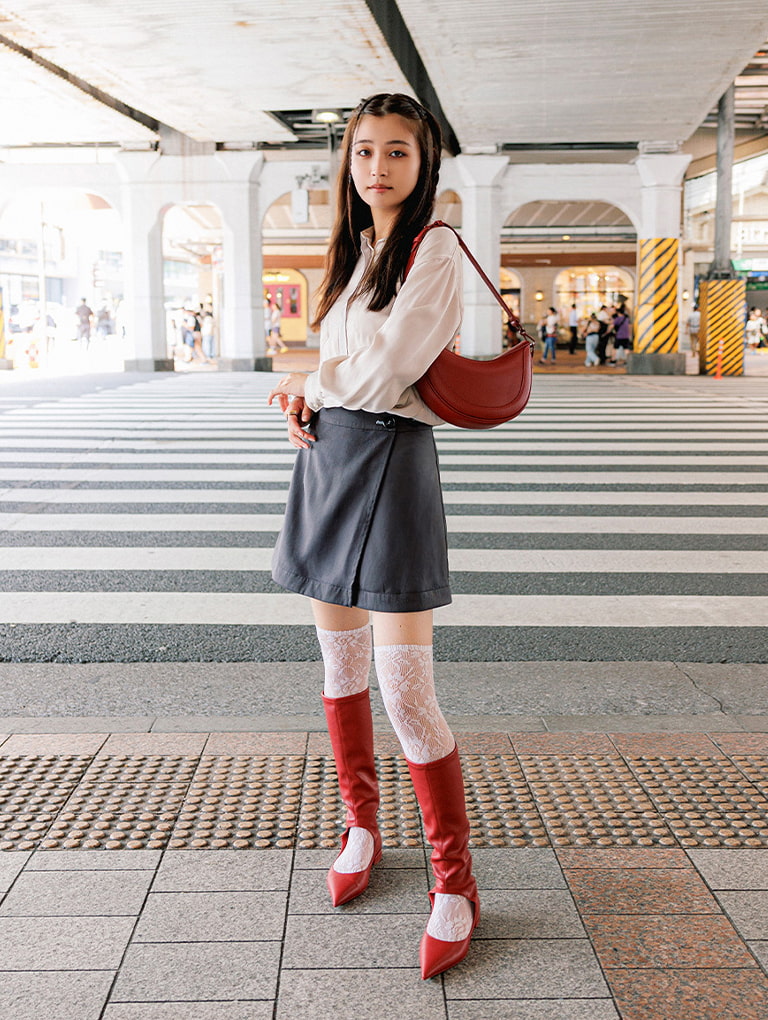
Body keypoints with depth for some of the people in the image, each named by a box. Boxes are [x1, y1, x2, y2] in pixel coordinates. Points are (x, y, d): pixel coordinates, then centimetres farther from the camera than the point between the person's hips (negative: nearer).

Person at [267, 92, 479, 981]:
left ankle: (455, 885, 8)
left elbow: (380, 371, -16)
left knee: (405, 690, -8)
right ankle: (361, 825, 33)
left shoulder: (435, 250, -7)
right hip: (326, 458, 8)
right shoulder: (351, 250, 17)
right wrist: (303, 404, -2)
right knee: (340, 660, 14)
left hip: (391, 460, -7)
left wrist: (302, 383, 2)